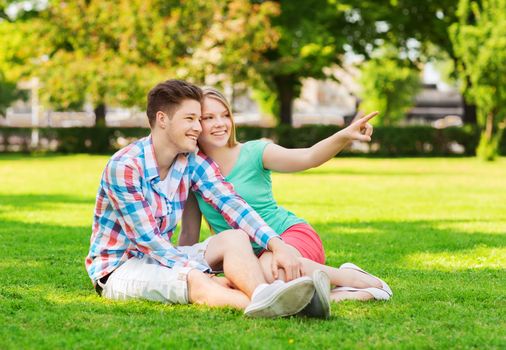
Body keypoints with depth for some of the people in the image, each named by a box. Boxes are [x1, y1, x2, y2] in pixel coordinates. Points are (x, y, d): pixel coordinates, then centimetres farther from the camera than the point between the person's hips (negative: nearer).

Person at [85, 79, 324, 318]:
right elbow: (147, 239, -23)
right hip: (117, 269, -6)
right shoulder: (124, 166, -19)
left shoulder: (193, 163, 1)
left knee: (235, 238, -19)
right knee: (195, 281, -34)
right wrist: (204, 274, -30)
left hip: (162, 257, 7)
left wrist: (278, 245, -30)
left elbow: (232, 206, -13)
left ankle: (265, 297, -51)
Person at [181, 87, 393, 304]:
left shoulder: (252, 153, -6)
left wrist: (346, 135, -38)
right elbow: (189, 234, 10)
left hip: (292, 235, -3)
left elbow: (309, 157, -22)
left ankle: (356, 279, -16)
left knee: (271, 267, -40)